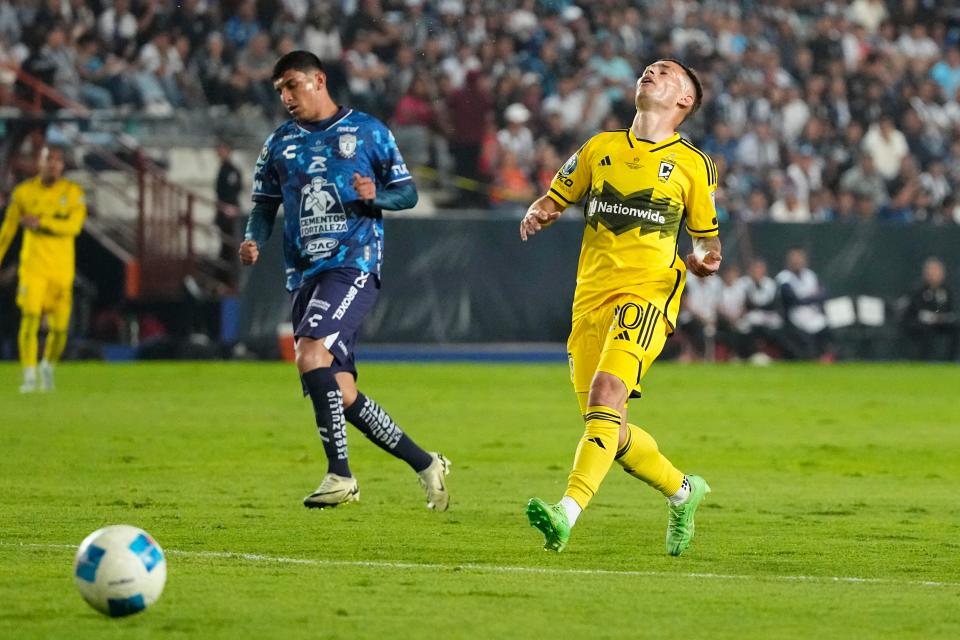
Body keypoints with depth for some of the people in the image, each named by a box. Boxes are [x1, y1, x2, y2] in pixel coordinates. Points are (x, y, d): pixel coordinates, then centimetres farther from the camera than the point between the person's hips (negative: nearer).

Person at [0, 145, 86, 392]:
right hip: (33, 267, -1)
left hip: (62, 269, 1)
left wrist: (41, 222, -22)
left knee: (59, 326, 3)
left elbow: (74, 225, -14)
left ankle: (48, 366, 33)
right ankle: (29, 378, -13)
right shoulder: (24, 192, 3)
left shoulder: (73, 192, 0)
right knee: (30, 317, -17)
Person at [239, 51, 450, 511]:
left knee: (311, 353, -27)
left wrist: (376, 196, -14)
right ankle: (425, 464, 16)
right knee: (341, 394, 1)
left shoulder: (368, 131, 4)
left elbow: (408, 192, 7)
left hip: (353, 264, -6)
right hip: (303, 274, 6)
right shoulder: (280, 143, 14)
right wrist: (254, 239, -3)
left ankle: (339, 473, -22)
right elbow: (265, 203, 18)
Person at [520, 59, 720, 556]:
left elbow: (707, 236, 15)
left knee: (606, 393, -27)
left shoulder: (693, 165, 8)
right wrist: (537, 214, -2)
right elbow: (556, 198, 22)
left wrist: (705, 258, -8)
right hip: (591, 293, 5)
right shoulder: (600, 148, 16)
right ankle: (682, 490, 31)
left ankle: (568, 512, -37)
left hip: (647, 291, -5)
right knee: (609, 431, 5)